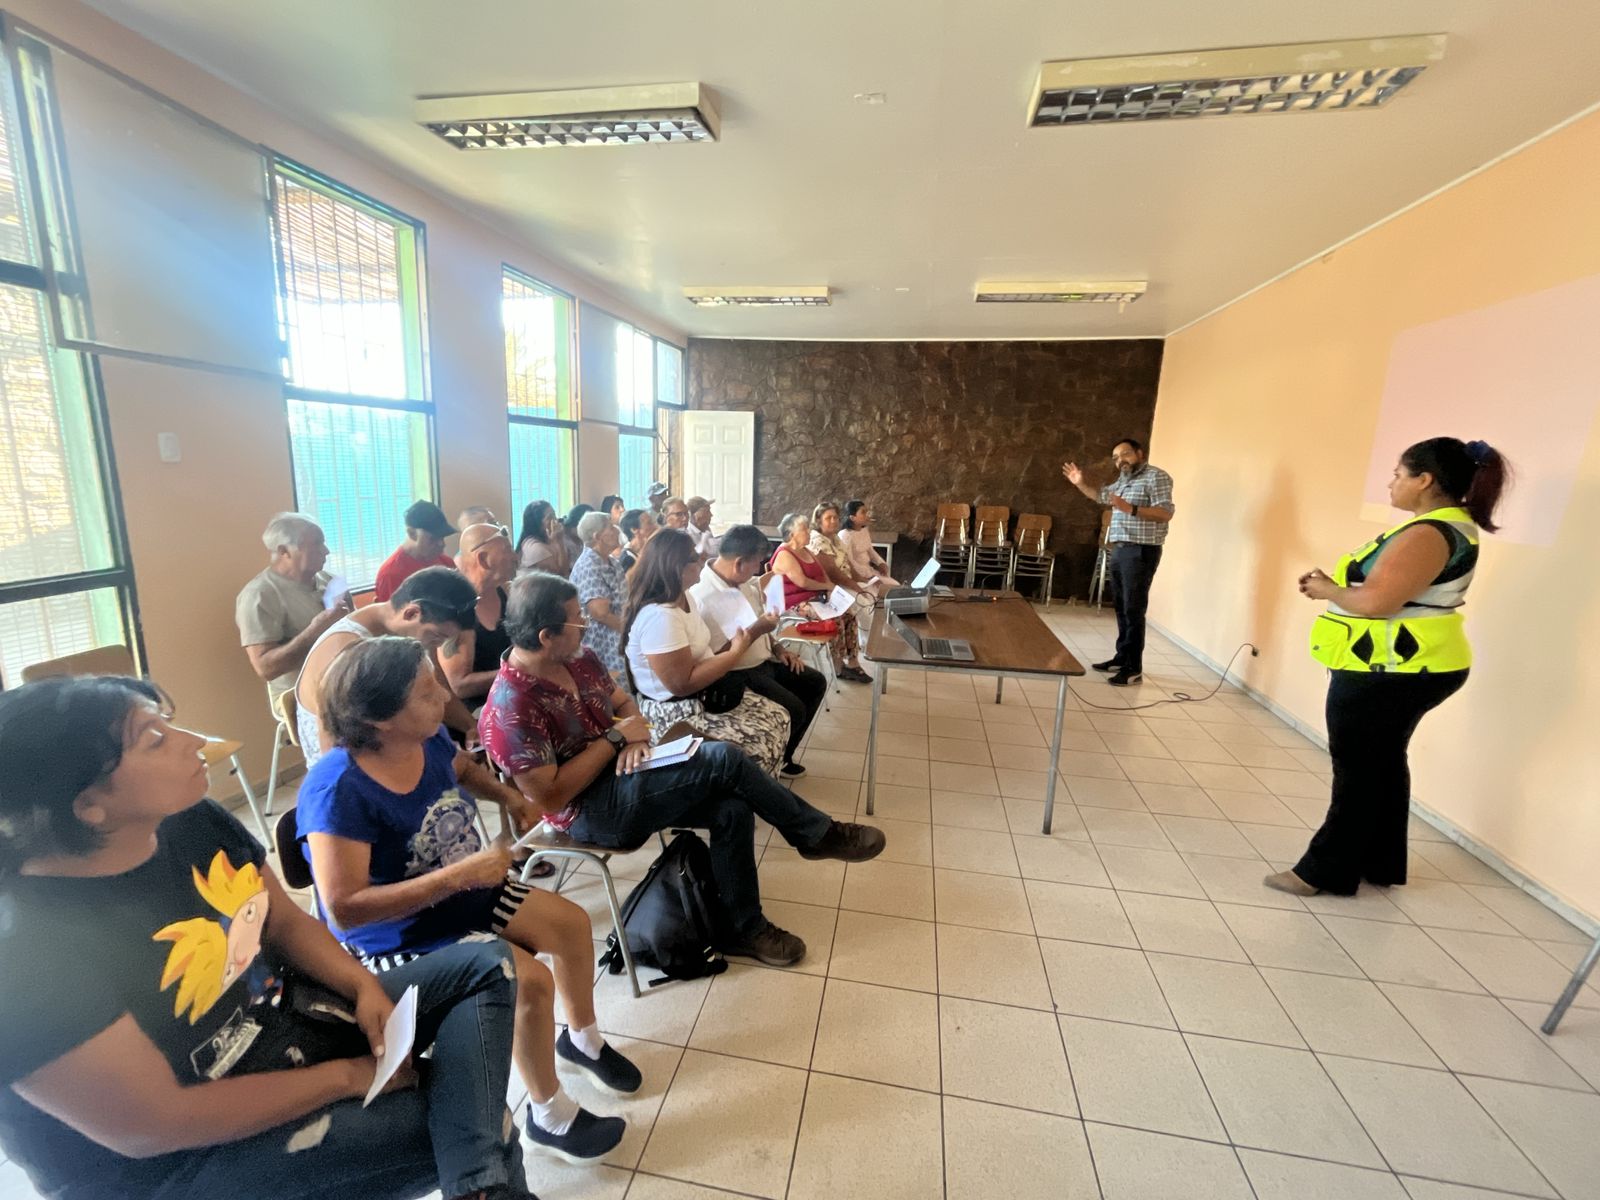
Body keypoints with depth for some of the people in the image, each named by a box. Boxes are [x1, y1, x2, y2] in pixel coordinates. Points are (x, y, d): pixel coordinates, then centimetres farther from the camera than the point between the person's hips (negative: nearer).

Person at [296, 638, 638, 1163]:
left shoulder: (429, 739, -10)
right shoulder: (338, 789, -31)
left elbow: (465, 768, 15)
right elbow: (343, 909, -32)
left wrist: (513, 796, -2)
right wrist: (459, 874, -35)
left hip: (460, 893, 8)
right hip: (394, 937, -7)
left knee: (571, 923, 5)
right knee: (530, 980, -20)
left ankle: (582, 1037, 33)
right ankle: (549, 1115, 9)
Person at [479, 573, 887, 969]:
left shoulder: (576, 657, 0)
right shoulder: (510, 709, -23)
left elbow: (624, 703, 12)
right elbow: (550, 797, -24)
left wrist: (635, 734, -11)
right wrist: (614, 738, -19)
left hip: (620, 775, 8)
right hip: (590, 812, -8)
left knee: (731, 808, -14)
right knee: (724, 758, -21)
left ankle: (741, 928, 4)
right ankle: (818, 834, -2)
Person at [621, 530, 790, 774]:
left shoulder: (683, 597, 5)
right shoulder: (659, 616, -26)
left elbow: (701, 655, 7)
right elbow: (683, 684, -27)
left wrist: (743, 639, -5)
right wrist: (736, 652, -21)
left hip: (704, 695, 10)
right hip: (676, 711, -10)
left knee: (777, 717, 7)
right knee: (761, 743, -14)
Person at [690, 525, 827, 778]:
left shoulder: (746, 582, 1)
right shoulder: (702, 597, -27)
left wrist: (777, 648, 6)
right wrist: (754, 633, -25)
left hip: (764, 661, 10)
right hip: (736, 672, -10)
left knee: (815, 682, 13)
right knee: (793, 709, -20)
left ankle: (781, 755, 23)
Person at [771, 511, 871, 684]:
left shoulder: (807, 551, 17)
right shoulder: (784, 555, -13)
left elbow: (822, 573, 15)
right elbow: (802, 582, -22)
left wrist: (831, 590, -5)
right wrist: (827, 586, -11)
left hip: (815, 598, 9)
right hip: (796, 605, -9)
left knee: (849, 614, -9)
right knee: (835, 618, -27)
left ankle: (851, 661, -10)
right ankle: (838, 667, -16)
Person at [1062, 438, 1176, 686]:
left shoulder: (1156, 477, -10)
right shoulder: (1123, 479, 16)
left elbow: (1165, 513, -19)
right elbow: (1101, 495, 34)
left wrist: (1130, 509, -30)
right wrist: (1080, 484, 18)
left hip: (1141, 552, -9)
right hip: (1119, 550, 9)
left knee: (1133, 610, -6)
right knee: (1121, 608, 13)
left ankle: (1134, 668, 0)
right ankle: (1122, 657, 23)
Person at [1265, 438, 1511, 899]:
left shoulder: (1428, 534, -21)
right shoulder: (1451, 525, 13)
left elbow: (1375, 602, -28)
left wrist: (1325, 590, -10)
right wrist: (1334, 582, 4)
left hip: (1387, 673, -10)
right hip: (1404, 668, 10)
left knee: (1358, 770, -1)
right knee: (1382, 764, 19)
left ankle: (1325, 871, 11)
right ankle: (1381, 863, 32)